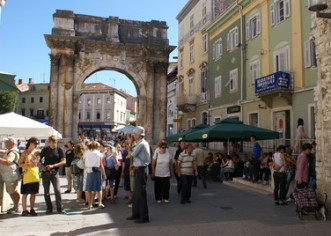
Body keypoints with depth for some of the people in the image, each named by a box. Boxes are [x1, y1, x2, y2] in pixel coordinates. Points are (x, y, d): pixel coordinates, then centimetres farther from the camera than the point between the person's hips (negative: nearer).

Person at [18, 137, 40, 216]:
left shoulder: (36, 152, 12)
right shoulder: (25, 153, -3)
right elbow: (19, 164, -8)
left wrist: (38, 163, 1)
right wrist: (29, 164, -19)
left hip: (35, 175, 5)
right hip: (27, 176, -5)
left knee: (33, 193, 7)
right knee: (25, 193, 0)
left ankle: (32, 209, 15)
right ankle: (24, 210, 8)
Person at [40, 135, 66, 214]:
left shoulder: (59, 150, 1)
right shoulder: (45, 149, 6)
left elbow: (63, 162, -4)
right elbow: (39, 159, 13)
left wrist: (53, 165, -15)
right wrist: (42, 166, -7)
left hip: (54, 173, -2)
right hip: (45, 173, 2)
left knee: (57, 190, -9)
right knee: (46, 192, 6)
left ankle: (60, 209, -2)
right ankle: (49, 209, 18)